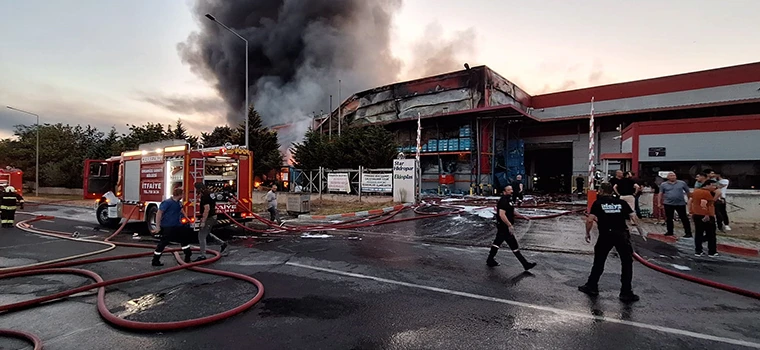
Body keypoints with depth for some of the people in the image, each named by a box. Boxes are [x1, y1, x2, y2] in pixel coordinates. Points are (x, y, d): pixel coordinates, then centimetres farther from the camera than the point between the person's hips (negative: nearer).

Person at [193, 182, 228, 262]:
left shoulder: (205, 197, -21)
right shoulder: (209, 194, 10)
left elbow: (207, 209, -28)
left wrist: (203, 221, -25)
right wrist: (203, 217, 27)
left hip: (209, 218, -10)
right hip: (213, 216, 10)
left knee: (201, 236, -4)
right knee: (206, 233, 25)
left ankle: (202, 255, -1)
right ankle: (222, 243, 27)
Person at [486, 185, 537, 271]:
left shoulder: (508, 200, 14)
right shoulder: (503, 201, -19)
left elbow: (512, 212, 25)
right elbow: (502, 215, -28)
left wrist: (522, 216, 20)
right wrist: (510, 225, -28)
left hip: (501, 227, 11)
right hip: (504, 227, -11)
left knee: (497, 243, 16)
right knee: (514, 246, -4)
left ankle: (490, 260, 25)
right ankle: (526, 264, 3)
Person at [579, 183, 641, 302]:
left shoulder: (598, 203, 5)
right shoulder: (621, 202, 12)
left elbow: (590, 220, -4)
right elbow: (634, 217, 4)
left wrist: (587, 233, 7)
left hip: (605, 234, -1)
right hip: (622, 234, 1)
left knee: (599, 261, 13)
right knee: (627, 263, 11)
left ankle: (592, 286, 22)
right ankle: (626, 293, 12)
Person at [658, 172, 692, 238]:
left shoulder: (682, 183, 4)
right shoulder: (663, 184, 4)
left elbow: (688, 192, 10)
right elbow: (660, 194, 3)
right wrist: (659, 203, -2)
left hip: (680, 203, -1)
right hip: (668, 204, 1)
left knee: (684, 218, 2)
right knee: (669, 218, 8)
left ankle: (688, 233, 8)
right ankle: (670, 232, 19)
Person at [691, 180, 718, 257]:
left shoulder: (695, 191, 11)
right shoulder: (706, 193, -15)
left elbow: (691, 202, 14)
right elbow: (703, 204, -24)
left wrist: (692, 212, 18)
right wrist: (707, 215, -22)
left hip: (696, 215, 7)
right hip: (707, 216, -7)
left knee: (698, 233, 9)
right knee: (711, 234, 5)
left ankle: (698, 251, 10)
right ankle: (712, 252, 10)